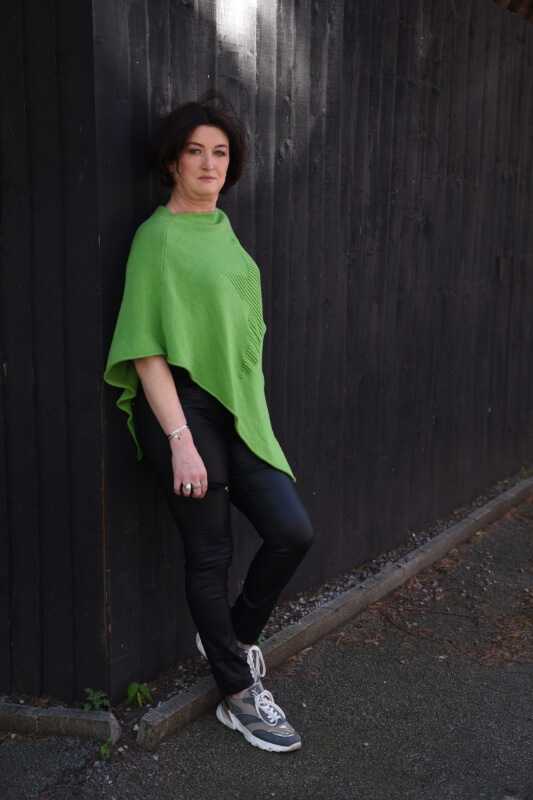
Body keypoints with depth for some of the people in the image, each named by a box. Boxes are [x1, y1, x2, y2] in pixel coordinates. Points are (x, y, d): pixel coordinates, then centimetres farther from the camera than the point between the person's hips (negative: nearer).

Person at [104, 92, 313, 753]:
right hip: (182, 407, -7)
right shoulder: (159, 236, -10)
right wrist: (181, 439, -21)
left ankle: (232, 636, 28)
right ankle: (238, 695, 20)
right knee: (210, 552, 3)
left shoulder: (222, 229, 14)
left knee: (293, 531, 2)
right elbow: (147, 351, -15)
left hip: (236, 406, 7)